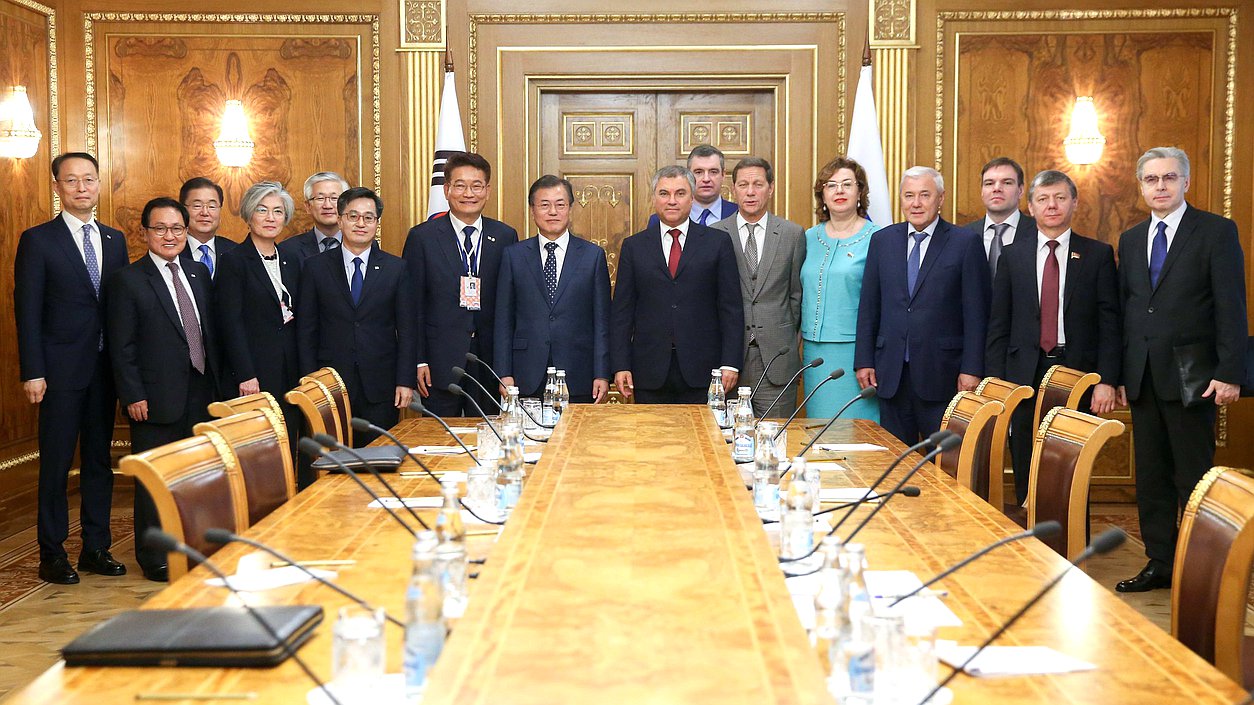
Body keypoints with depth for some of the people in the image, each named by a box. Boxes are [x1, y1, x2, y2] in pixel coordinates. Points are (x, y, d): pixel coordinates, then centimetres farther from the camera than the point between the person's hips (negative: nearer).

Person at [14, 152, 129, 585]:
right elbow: (27, 311, -6)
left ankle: (97, 547, 20)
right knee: (56, 463, 3)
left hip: (106, 367, 5)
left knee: (99, 459, 11)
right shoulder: (38, 240, -3)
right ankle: (52, 554, 13)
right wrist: (32, 372, -12)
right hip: (61, 370, -4)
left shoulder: (114, 240, 10)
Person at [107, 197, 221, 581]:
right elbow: (122, 347, -8)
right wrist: (133, 396, -13)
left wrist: (216, 380, 9)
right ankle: (154, 558, 17)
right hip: (156, 398, -5)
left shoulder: (199, 273, 11)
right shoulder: (127, 280, -5)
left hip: (200, 392, 5)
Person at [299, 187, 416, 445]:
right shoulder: (316, 267, 4)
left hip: (381, 386, 0)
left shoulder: (396, 268, 4)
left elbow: (407, 330, 3)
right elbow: (306, 329, 4)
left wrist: (405, 381, -4)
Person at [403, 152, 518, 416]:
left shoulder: (506, 236, 6)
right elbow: (412, 305, -1)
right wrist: (418, 361, -7)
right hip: (440, 362, -2)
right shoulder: (422, 236, 0)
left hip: (491, 363, 2)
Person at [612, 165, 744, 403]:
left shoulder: (718, 242, 6)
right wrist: (620, 366, -1)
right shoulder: (633, 246, 9)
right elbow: (621, 310, 7)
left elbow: (731, 307, 3)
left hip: (701, 372, -1)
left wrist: (730, 363, -5)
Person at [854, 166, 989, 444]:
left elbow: (976, 313, -4)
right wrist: (864, 360, 5)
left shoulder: (966, 243, -1)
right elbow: (869, 306, 10)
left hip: (941, 374, -3)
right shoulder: (882, 240, 9)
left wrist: (972, 369, -9)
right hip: (891, 374, 3)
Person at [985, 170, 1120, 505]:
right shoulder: (1012, 255, 8)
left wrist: (1107, 381, -8)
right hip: (1025, 375, 1)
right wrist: (995, 383, 0)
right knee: (1026, 477, 5)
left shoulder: (1098, 254, 5)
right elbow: (998, 324, 7)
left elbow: (1110, 323, 1)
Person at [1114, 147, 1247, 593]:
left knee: (1193, 476, 0)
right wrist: (1119, 374, 9)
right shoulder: (1130, 240, 14)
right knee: (1151, 476, 9)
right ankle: (1160, 563, 17)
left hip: (1190, 375, -5)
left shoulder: (1217, 231, -2)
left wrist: (1229, 372, -14)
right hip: (1142, 377, 5)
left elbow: (1231, 306, -7)